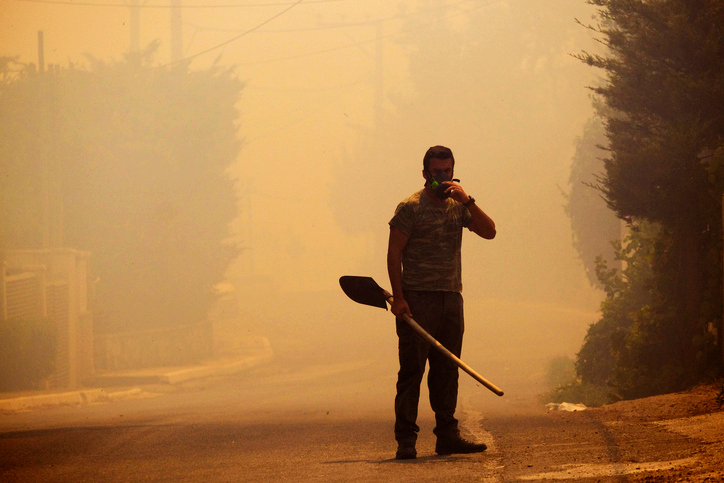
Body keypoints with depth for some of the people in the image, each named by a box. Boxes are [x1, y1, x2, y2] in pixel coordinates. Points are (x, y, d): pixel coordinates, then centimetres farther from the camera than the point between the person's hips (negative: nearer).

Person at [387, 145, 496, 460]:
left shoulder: (458, 206, 15)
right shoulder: (411, 207, -2)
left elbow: (489, 231, 3)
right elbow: (394, 253, -5)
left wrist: (467, 201, -9)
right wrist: (398, 297, -13)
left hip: (451, 298, 6)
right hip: (418, 298, -6)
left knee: (447, 370, 8)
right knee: (412, 369, -7)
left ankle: (447, 436, 13)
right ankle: (405, 440, -7)